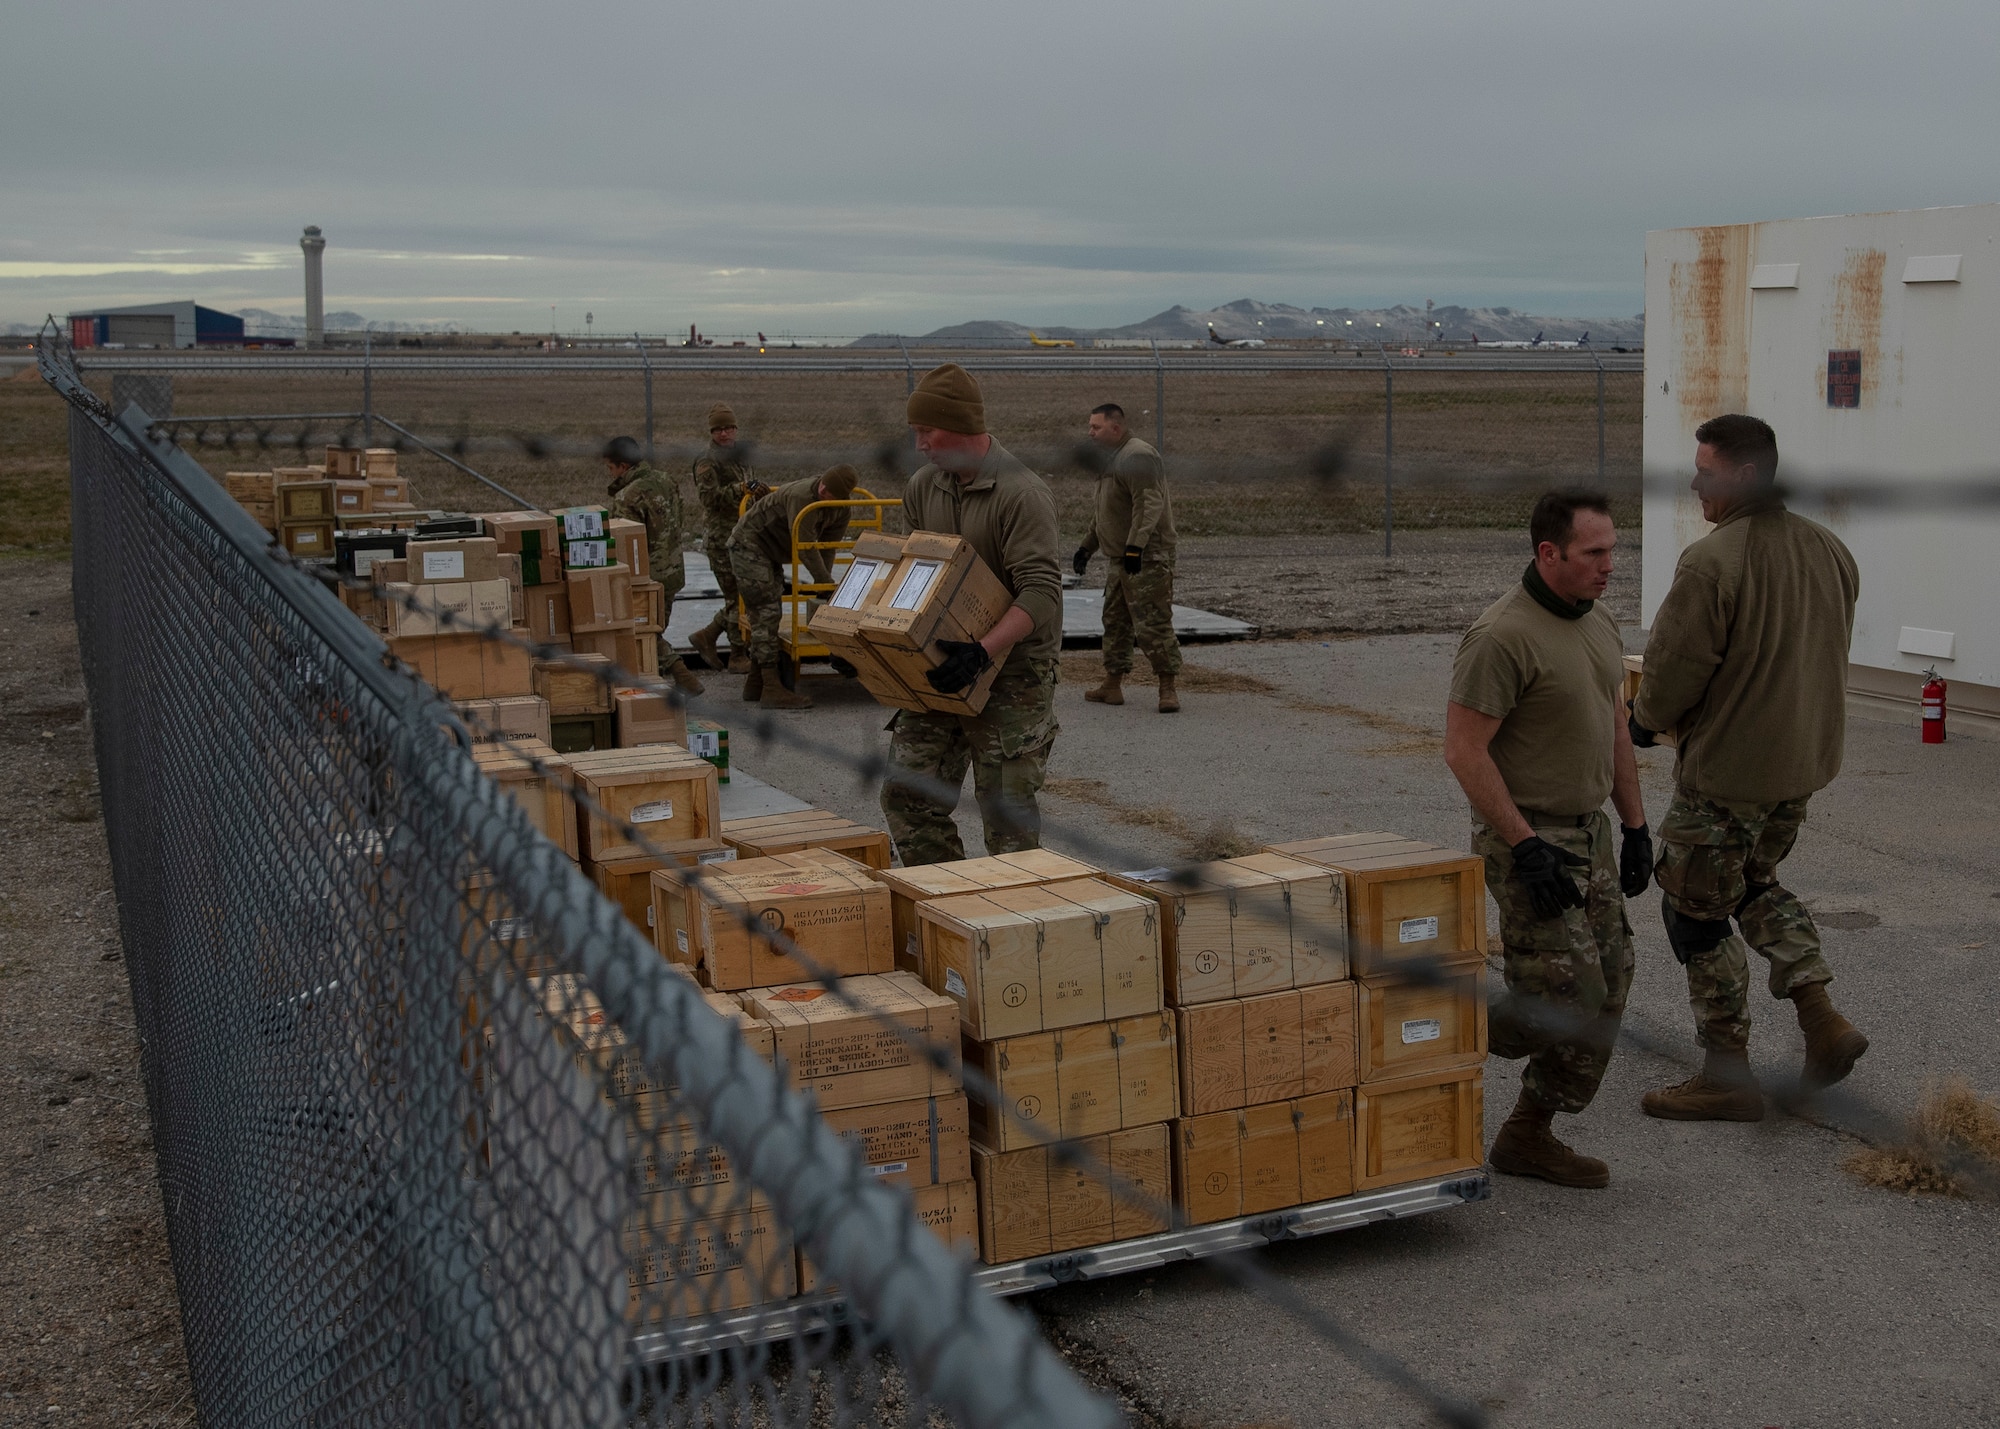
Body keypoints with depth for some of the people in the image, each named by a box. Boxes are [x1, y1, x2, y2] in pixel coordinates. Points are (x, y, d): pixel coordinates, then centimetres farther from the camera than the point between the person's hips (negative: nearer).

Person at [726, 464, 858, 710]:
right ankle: (772, 689, -20)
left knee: (766, 615, 12)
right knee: (767, 613, -16)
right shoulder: (800, 496, -32)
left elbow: (828, 547, -2)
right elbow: (805, 547, -30)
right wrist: (827, 583, -25)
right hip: (748, 545, -9)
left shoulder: (841, 509, -6)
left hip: (770, 552, 9)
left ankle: (755, 684, 22)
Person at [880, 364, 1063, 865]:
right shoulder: (923, 486, 7)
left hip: (1013, 669, -7)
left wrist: (983, 652, -35)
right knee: (907, 792, 3)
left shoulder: (1022, 493, -16)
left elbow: (1041, 592, -24)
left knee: (1006, 811, -3)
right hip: (942, 663, 7)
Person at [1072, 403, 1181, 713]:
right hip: (1122, 558, 11)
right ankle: (1113, 684, 21)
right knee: (1115, 620, 14)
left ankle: (1168, 687, -4)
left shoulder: (1138, 456, -15)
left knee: (1153, 623, -10)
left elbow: (1149, 504, -25)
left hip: (1148, 557, -11)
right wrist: (1087, 546, 27)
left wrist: (1135, 546, -31)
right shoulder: (1113, 459, 19)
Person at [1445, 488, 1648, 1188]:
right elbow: (1464, 750, -21)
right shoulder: (1503, 635, -20)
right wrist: (1526, 847, -23)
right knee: (1567, 999, -11)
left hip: (1590, 832, 9)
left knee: (1605, 996, 9)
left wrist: (1636, 826, 16)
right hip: (1527, 839, -9)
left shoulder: (1599, 620, 9)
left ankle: (1530, 1136, 20)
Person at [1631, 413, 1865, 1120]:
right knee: (1755, 884, 28)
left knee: (1696, 910, 6)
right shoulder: (1830, 549, 4)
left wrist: (1645, 719, 1)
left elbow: (1674, 666, -19)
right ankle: (1822, 1020, 18)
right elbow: (1831, 653, 14)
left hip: (1726, 769, -9)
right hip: (1806, 759, 9)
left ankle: (1727, 1075, 12)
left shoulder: (1711, 561, -22)